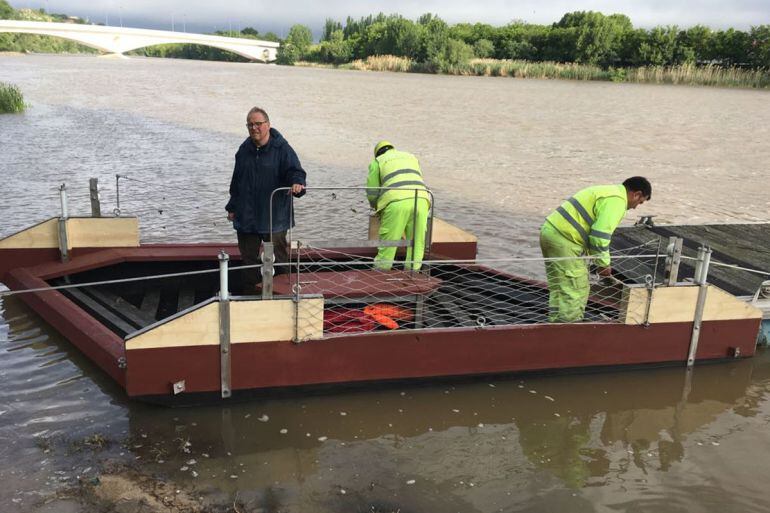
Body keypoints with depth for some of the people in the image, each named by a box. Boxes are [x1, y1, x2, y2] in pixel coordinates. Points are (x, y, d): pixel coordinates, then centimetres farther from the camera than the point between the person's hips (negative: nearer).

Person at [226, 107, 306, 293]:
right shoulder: (244, 150, 8)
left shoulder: (282, 149, -8)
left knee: (279, 257, 7)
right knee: (249, 258, 12)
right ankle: (249, 294, 24)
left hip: (274, 217, -5)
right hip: (246, 217, 5)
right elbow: (236, 181, 16)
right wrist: (232, 207, 18)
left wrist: (297, 182, -40)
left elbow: (295, 170, -16)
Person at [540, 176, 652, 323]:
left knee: (560, 289, 16)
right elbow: (600, 235, -17)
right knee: (573, 290, -6)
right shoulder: (617, 200, -9)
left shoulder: (610, 191, 24)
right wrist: (604, 263, -4)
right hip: (563, 239, -10)